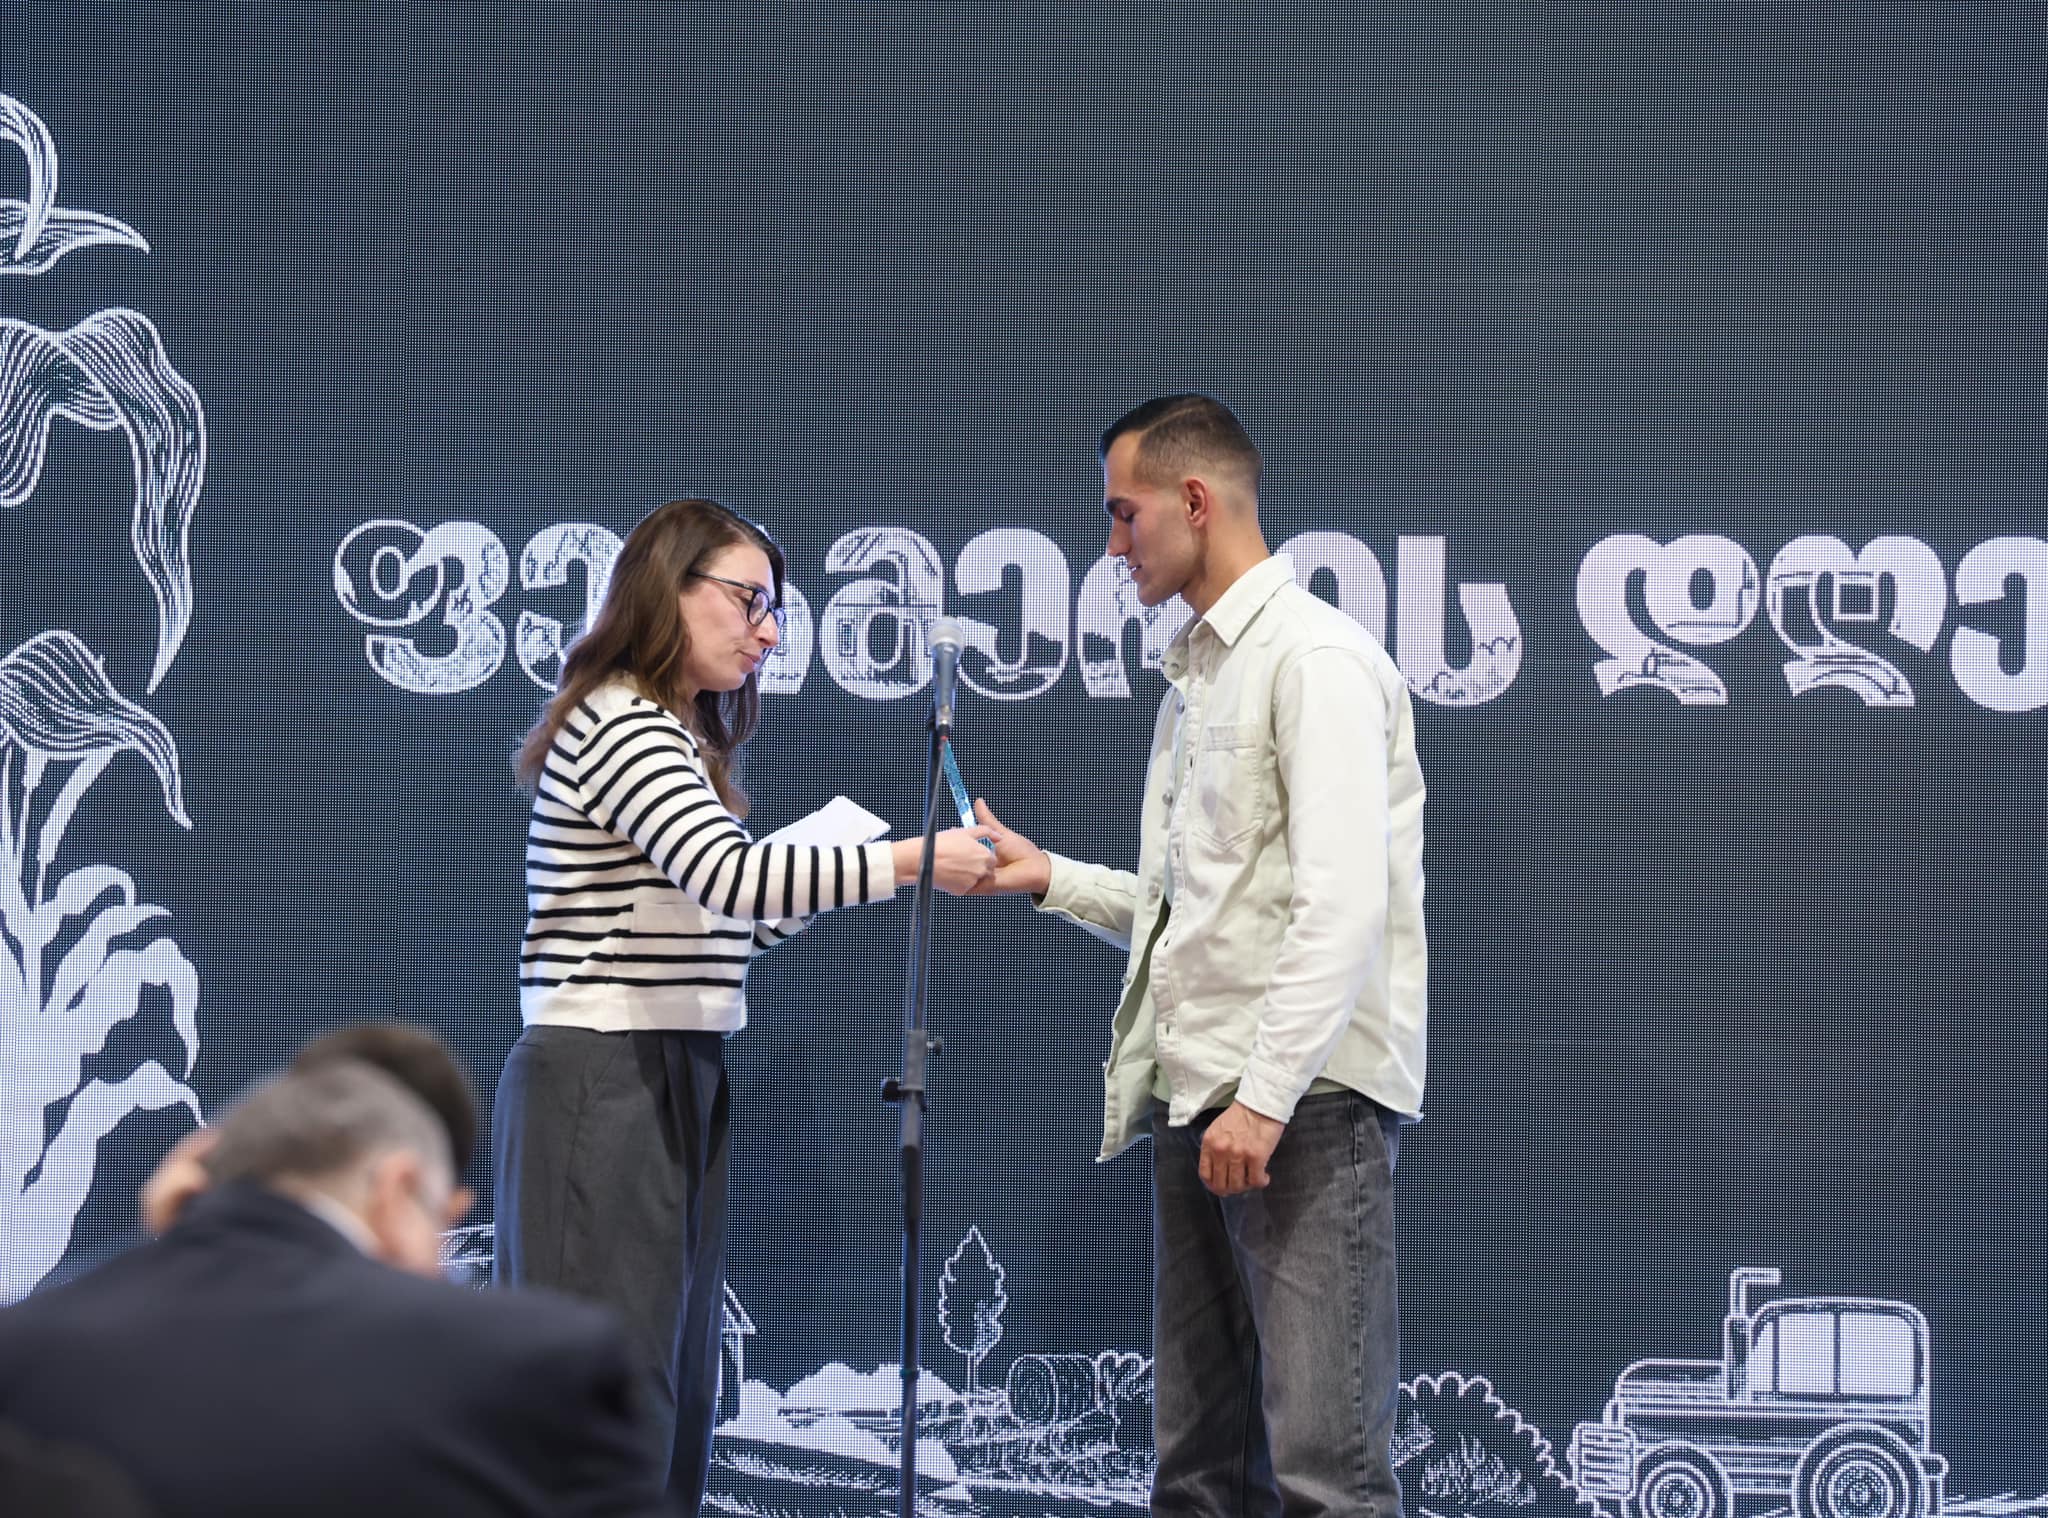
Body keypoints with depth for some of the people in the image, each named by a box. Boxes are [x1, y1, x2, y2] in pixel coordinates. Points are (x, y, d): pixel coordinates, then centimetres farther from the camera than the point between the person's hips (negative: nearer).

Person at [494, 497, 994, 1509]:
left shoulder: (677, 737, 19)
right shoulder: (617, 725, -12)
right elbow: (732, 877, -24)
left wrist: (837, 874, 9)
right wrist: (909, 860, -20)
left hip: (675, 1082, 10)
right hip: (604, 1084, -10)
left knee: (673, 1387, 8)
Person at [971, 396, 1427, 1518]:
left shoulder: (1313, 658, -8)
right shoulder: (1195, 675, 21)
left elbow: (1341, 903, -17)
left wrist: (1266, 1098, -22)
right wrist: (1049, 876, 12)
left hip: (1307, 1098, -9)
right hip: (1195, 1095, 9)